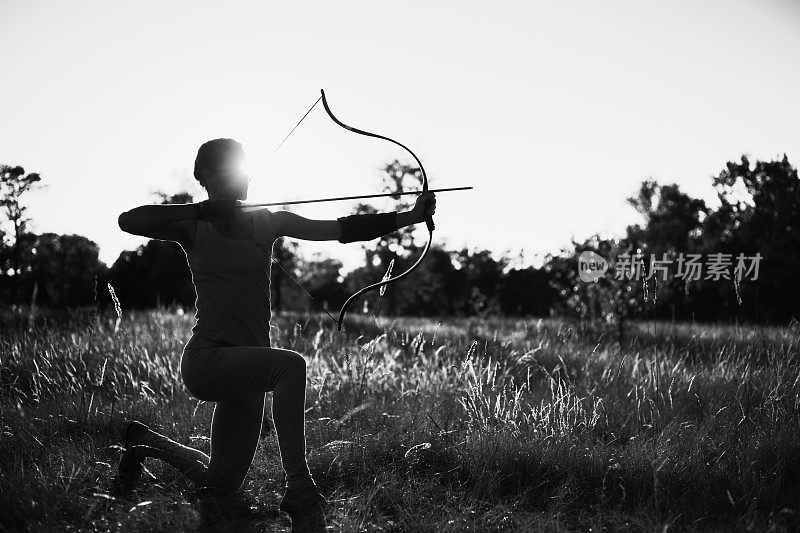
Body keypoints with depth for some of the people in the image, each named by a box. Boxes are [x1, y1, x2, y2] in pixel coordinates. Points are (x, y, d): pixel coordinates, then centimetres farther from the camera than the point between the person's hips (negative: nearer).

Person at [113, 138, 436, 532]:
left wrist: (410, 217, -15)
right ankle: (299, 488, -31)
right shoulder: (194, 229, 0)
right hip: (205, 361, -5)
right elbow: (128, 221, -16)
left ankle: (147, 441, 43)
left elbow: (340, 230, -4)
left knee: (221, 484, 17)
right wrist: (199, 209, -20)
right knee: (290, 366, -34)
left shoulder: (268, 223, 7)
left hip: (246, 369, 5)